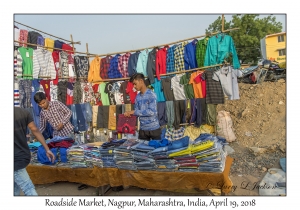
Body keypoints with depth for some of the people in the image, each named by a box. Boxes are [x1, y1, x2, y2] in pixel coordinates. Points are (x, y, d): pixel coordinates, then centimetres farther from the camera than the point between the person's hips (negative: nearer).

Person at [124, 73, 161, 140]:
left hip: (154, 129, -5)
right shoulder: (137, 97, 7)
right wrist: (129, 113, -12)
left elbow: (152, 111, -21)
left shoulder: (151, 94, -12)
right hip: (142, 129, 5)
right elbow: (137, 112, 9)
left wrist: (134, 112, -19)